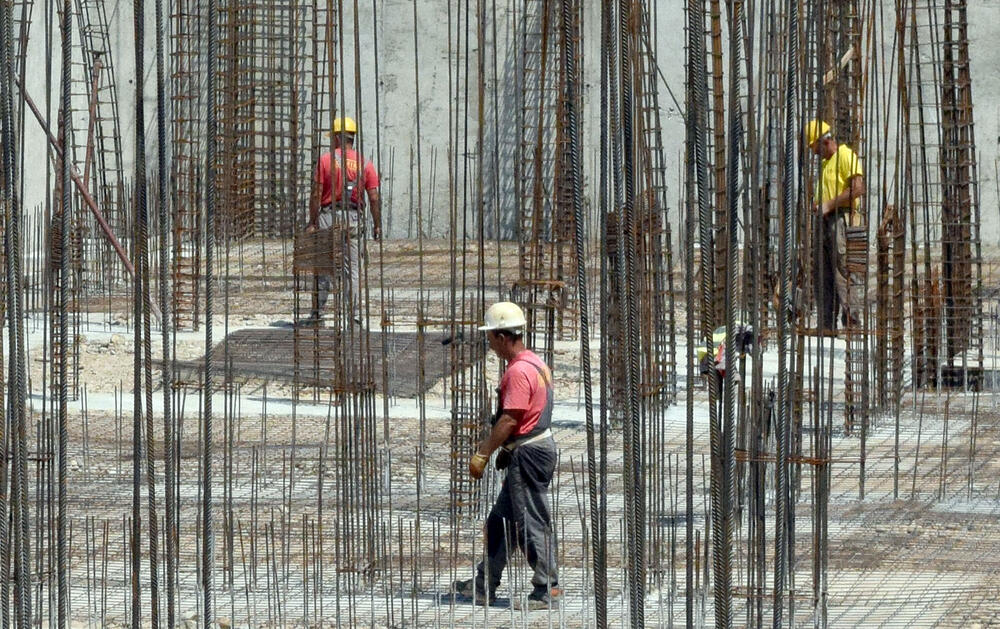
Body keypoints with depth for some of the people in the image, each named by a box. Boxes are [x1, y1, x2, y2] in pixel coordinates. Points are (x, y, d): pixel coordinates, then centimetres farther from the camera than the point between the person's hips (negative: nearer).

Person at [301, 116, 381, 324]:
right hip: (354, 219, 2)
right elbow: (374, 198, -1)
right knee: (353, 268, 6)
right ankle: (356, 313, 1)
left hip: (329, 216, -2)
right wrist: (377, 225, 6)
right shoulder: (365, 163, 3)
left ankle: (317, 312, 5)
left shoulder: (326, 160, -4)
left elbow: (316, 195, -6)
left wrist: (312, 223, -2)